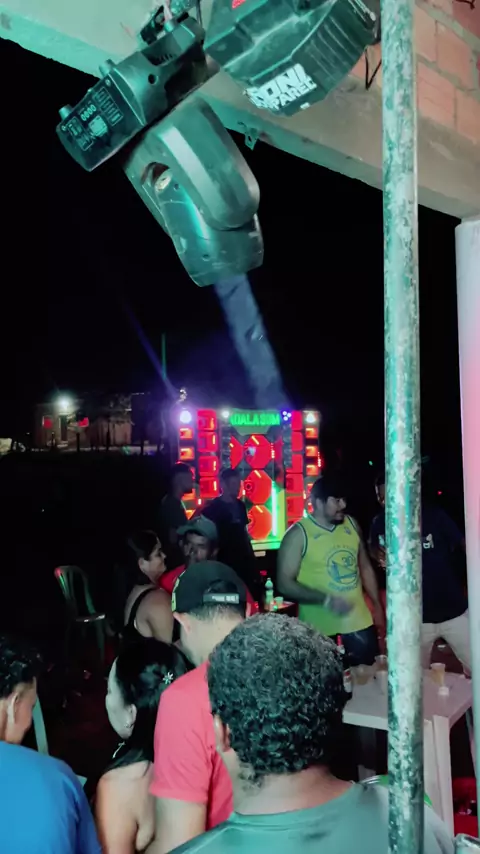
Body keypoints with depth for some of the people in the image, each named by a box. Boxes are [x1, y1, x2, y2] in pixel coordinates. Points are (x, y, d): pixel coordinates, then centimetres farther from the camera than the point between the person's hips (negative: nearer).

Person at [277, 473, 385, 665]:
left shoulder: (351, 525, 4)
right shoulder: (298, 534, -11)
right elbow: (285, 584, -13)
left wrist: (377, 606, 13)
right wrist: (326, 599, -23)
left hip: (358, 621, 4)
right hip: (319, 627, -4)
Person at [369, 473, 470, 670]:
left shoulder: (433, 514, -11)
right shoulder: (380, 524, -4)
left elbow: (465, 544, -6)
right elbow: (373, 547, 14)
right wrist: (379, 555, -9)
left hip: (454, 610, -2)